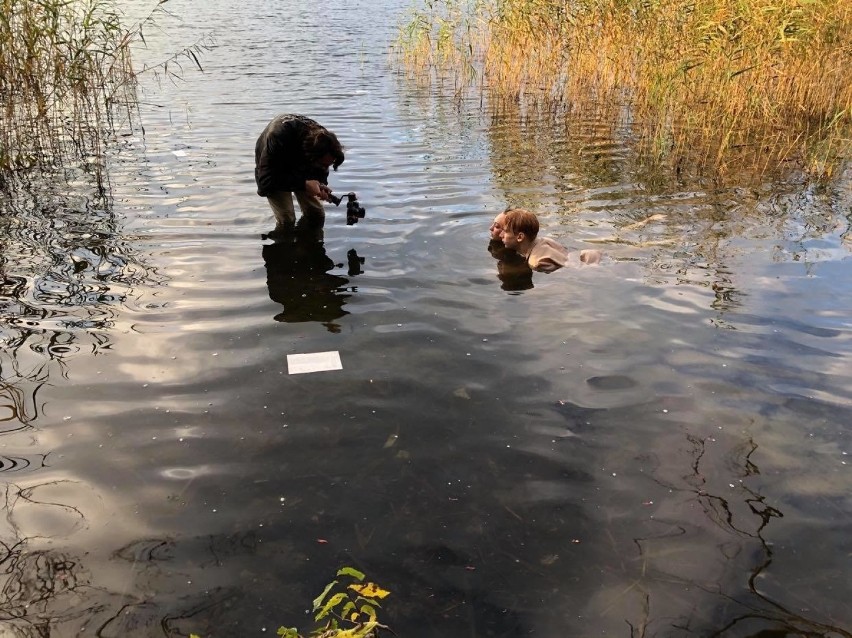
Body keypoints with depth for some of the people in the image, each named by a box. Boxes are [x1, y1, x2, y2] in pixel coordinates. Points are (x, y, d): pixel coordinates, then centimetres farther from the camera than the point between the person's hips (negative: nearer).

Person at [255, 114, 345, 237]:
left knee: (316, 215, -2)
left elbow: (320, 174, -9)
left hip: (300, 169, 5)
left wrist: (320, 186, -33)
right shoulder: (278, 136, -42)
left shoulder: (320, 137, -27)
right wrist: (304, 184, -46)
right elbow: (266, 180, -39)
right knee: (286, 220, -17)